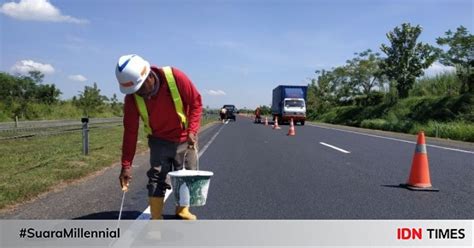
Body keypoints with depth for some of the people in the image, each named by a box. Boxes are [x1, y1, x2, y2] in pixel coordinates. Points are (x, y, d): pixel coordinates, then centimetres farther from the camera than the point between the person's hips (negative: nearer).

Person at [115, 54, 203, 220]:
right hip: (159, 141, 0)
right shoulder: (132, 97, -21)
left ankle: (182, 210, 32)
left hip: (185, 138, 0)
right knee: (156, 178, -6)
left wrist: (192, 130, -25)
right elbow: (130, 131, -16)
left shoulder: (175, 77, -28)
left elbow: (196, 102, -16)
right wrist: (126, 165, -16)